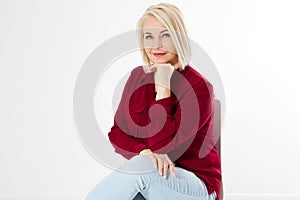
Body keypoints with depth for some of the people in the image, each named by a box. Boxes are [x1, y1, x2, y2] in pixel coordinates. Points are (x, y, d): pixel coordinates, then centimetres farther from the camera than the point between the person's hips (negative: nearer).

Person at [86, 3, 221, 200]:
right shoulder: (138, 76, 4)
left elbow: (162, 147, -20)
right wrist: (145, 152, -20)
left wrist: (163, 88, -21)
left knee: (142, 165, -34)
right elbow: (116, 132, 1)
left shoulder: (198, 86, -14)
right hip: (148, 180, 4)